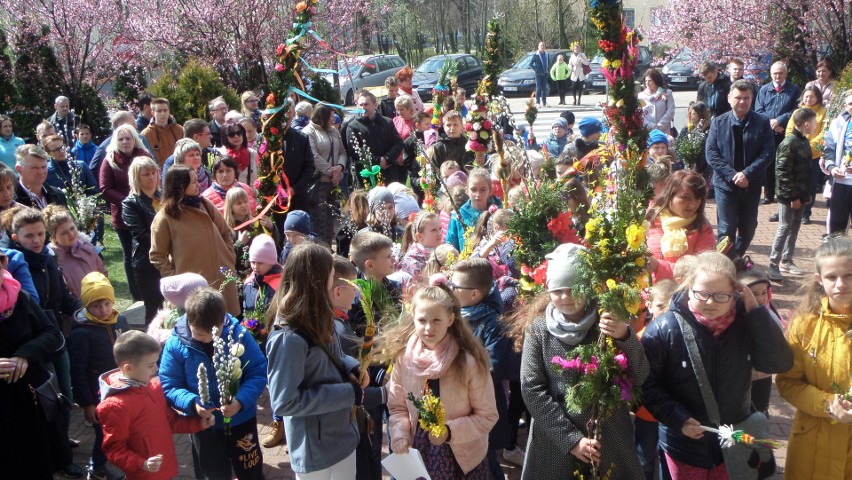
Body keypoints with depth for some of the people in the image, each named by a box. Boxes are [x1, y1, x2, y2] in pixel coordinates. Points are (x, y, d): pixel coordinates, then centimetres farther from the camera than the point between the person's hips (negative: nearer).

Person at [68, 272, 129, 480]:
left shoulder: (121, 321, 0)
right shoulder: (81, 333, -16)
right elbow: (78, 372, -13)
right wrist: (86, 403, -11)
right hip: (99, 396, -5)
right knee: (105, 433, 6)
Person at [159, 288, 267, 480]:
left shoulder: (238, 333, -20)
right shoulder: (176, 344, -17)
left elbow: (259, 372, -17)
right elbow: (168, 386, -13)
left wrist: (241, 401, -32)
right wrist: (192, 403, -30)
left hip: (241, 419, -1)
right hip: (202, 424, 1)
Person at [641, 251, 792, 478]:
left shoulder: (745, 323, -9)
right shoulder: (663, 330, -18)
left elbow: (779, 364, -15)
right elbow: (647, 383, -12)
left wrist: (757, 313, -20)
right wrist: (677, 419, -22)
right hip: (684, 443, -3)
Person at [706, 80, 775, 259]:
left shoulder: (762, 123, 0)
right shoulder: (718, 122, 0)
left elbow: (768, 152, -6)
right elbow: (711, 152, -6)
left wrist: (747, 174, -19)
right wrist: (732, 175, -17)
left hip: (752, 184, 2)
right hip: (725, 184, -2)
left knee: (748, 229, 13)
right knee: (726, 230, -4)